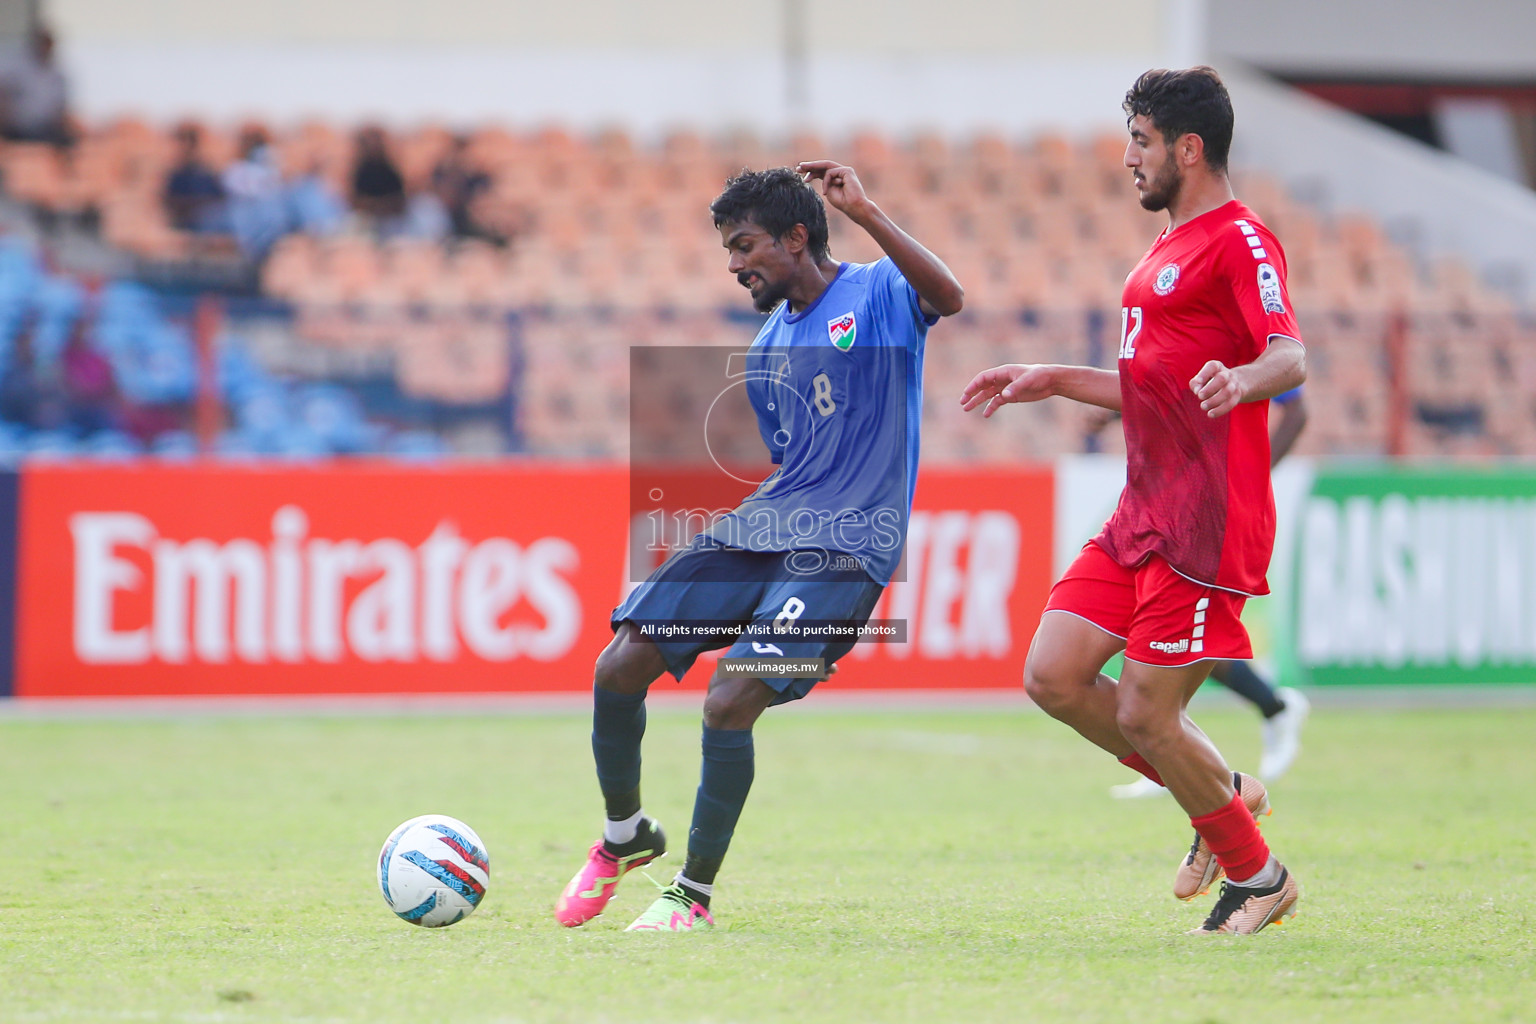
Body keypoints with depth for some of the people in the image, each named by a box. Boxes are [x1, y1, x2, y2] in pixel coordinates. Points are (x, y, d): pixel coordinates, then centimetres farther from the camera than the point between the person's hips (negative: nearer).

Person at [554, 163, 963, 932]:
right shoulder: (768, 349, 18)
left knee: (729, 704, -20)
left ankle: (695, 895, 0)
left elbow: (948, 298, -26)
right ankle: (625, 836, 20)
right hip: (760, 526, 7)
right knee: (620, 667, -5)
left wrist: (865, 215, -31)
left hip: (843, 549, -7)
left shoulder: (878, 293, -3)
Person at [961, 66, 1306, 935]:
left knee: (1144, 714, -8)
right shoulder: (1171, 246, 21)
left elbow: (1292, 357, -26)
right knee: (1054, 676, 2)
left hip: (1207, 521, -10)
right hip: (1145, 511, 10)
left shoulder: (1239, 240, -10)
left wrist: (1242, 377, -47)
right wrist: (1052, 381, 29)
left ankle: (1259, 877, 12)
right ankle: (1225, 796, 18)